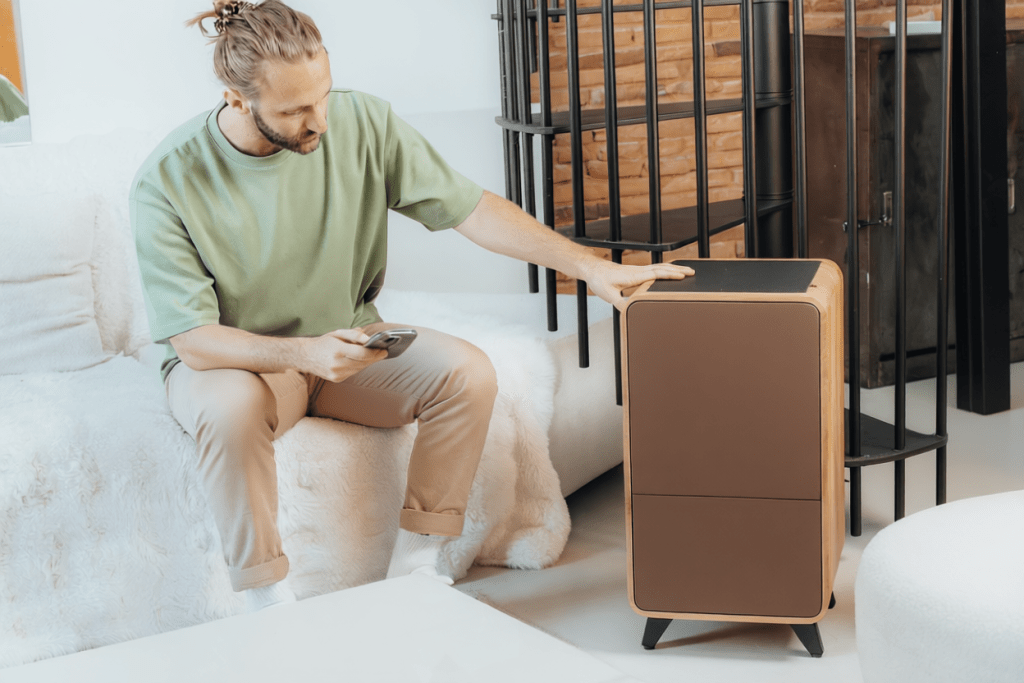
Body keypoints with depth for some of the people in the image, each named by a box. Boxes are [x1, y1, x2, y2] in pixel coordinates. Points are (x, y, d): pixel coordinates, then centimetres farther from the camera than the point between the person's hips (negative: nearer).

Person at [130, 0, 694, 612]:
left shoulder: (360, 121, -13)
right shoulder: (169, 181, -21)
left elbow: (470, 208, -11)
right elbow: (192, 340, -21)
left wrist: (590, 265, -19)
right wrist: (304, 353, -38)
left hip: (346, 339, 3)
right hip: (234, 360, -3)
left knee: (468, 372, -21)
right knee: (231, 405, -37)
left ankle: (414, 563, -8)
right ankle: (270, 606, -20)